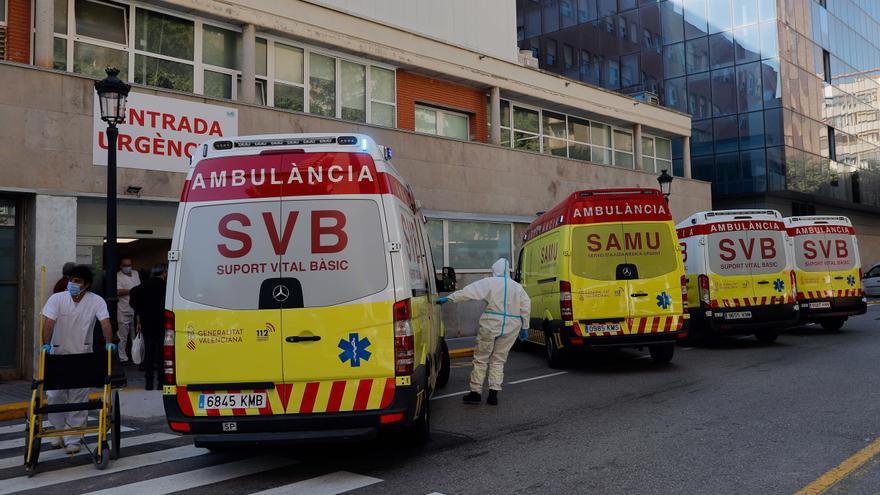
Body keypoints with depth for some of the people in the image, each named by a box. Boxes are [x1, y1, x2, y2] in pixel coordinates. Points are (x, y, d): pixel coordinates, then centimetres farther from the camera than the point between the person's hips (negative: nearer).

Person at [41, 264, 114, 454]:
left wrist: (109, 343, -35)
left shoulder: (96, 301, -10)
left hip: (82, 356, -1)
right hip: (58, 354, 1)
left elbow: (105, 322, -20)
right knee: (55, 395, 5)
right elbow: (48, 322, -20)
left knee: (78, 398, 1)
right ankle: (59, 431, 28)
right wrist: (46, 344, -35)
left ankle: (73, 439, 9)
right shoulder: (57, 299, -10)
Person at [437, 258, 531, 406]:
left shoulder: (488, 283, -4)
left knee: (481, 359, 7)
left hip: (491, 325, -4)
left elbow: (467, 292, -10)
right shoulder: (518, 287, 10)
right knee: (498, 360, 13)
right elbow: (526, 307, 10)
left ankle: (475, 392, 9)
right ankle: (493, 393, 8)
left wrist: (448, 299, -7)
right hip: (511, 327, 4)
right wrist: (524, 327, 16)